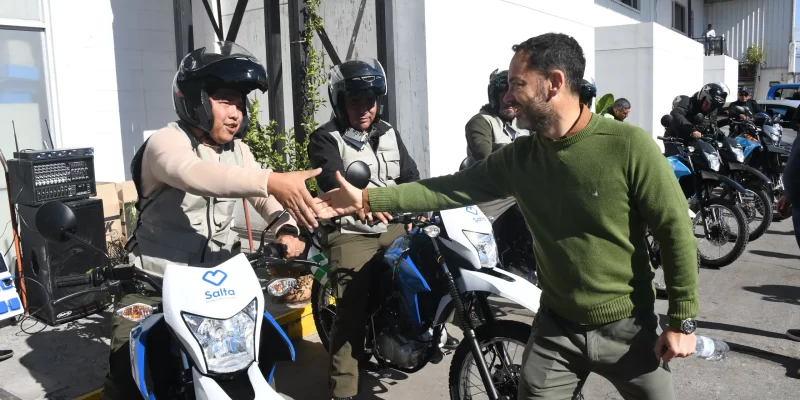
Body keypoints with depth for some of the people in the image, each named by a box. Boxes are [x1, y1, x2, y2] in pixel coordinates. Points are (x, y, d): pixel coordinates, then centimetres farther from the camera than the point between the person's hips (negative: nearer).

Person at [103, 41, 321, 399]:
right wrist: (272, 181, -51)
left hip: (218, 280, 6)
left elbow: (264, 196, 1)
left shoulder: (237, 151, 8)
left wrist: (286, 228, -23)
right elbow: (195, 175, -37)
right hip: (154, 285, -5)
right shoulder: (166, 142, -15)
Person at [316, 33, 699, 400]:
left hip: (626, 328, -2)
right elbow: (453, 188, -4)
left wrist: (682, 320, -10)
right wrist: (366, 199, -9)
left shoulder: (629, 146, -18)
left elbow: (676, 232, -13)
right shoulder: (518, 157, -5)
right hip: (555, 326, 3)